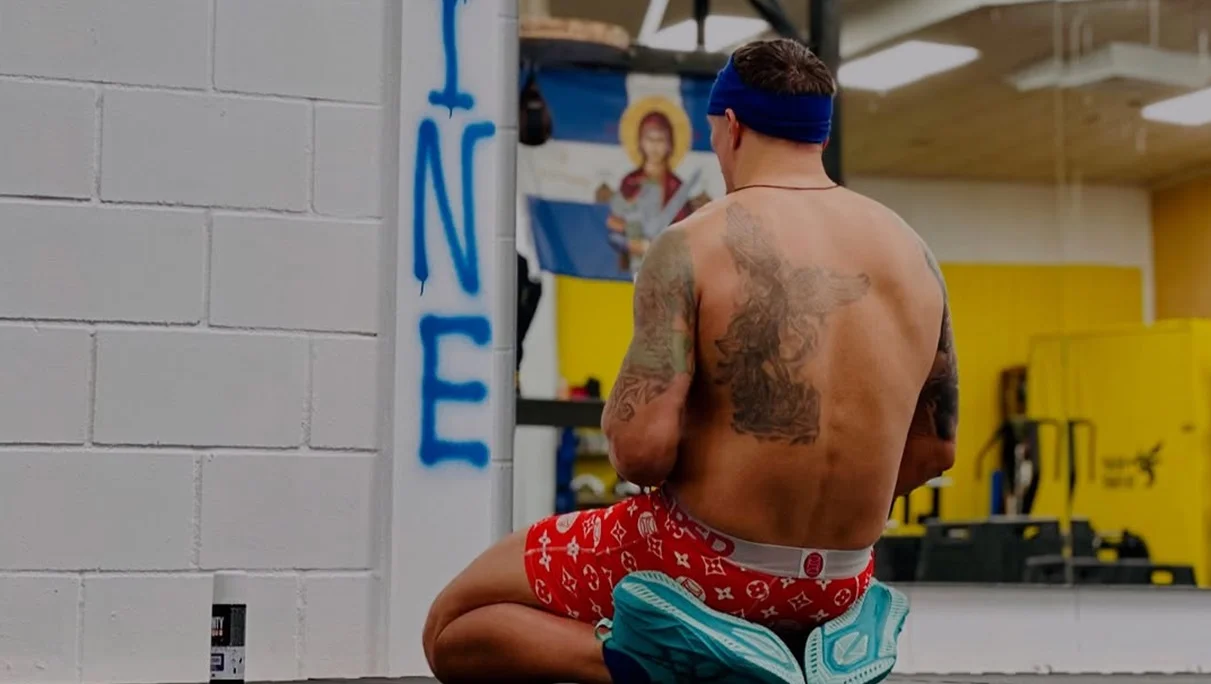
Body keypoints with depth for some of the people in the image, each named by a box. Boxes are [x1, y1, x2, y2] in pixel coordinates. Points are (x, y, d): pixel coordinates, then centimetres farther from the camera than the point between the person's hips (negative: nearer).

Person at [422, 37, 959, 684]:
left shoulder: (694, 246, -15)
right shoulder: (911, 250, 2)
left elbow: (642, 447, -23)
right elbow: (935, 450, 9)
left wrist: (621, 443, 1)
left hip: (709, 563, -5)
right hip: (841, 582, 5)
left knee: (450, 632, 12)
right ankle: (834, 631, 5)